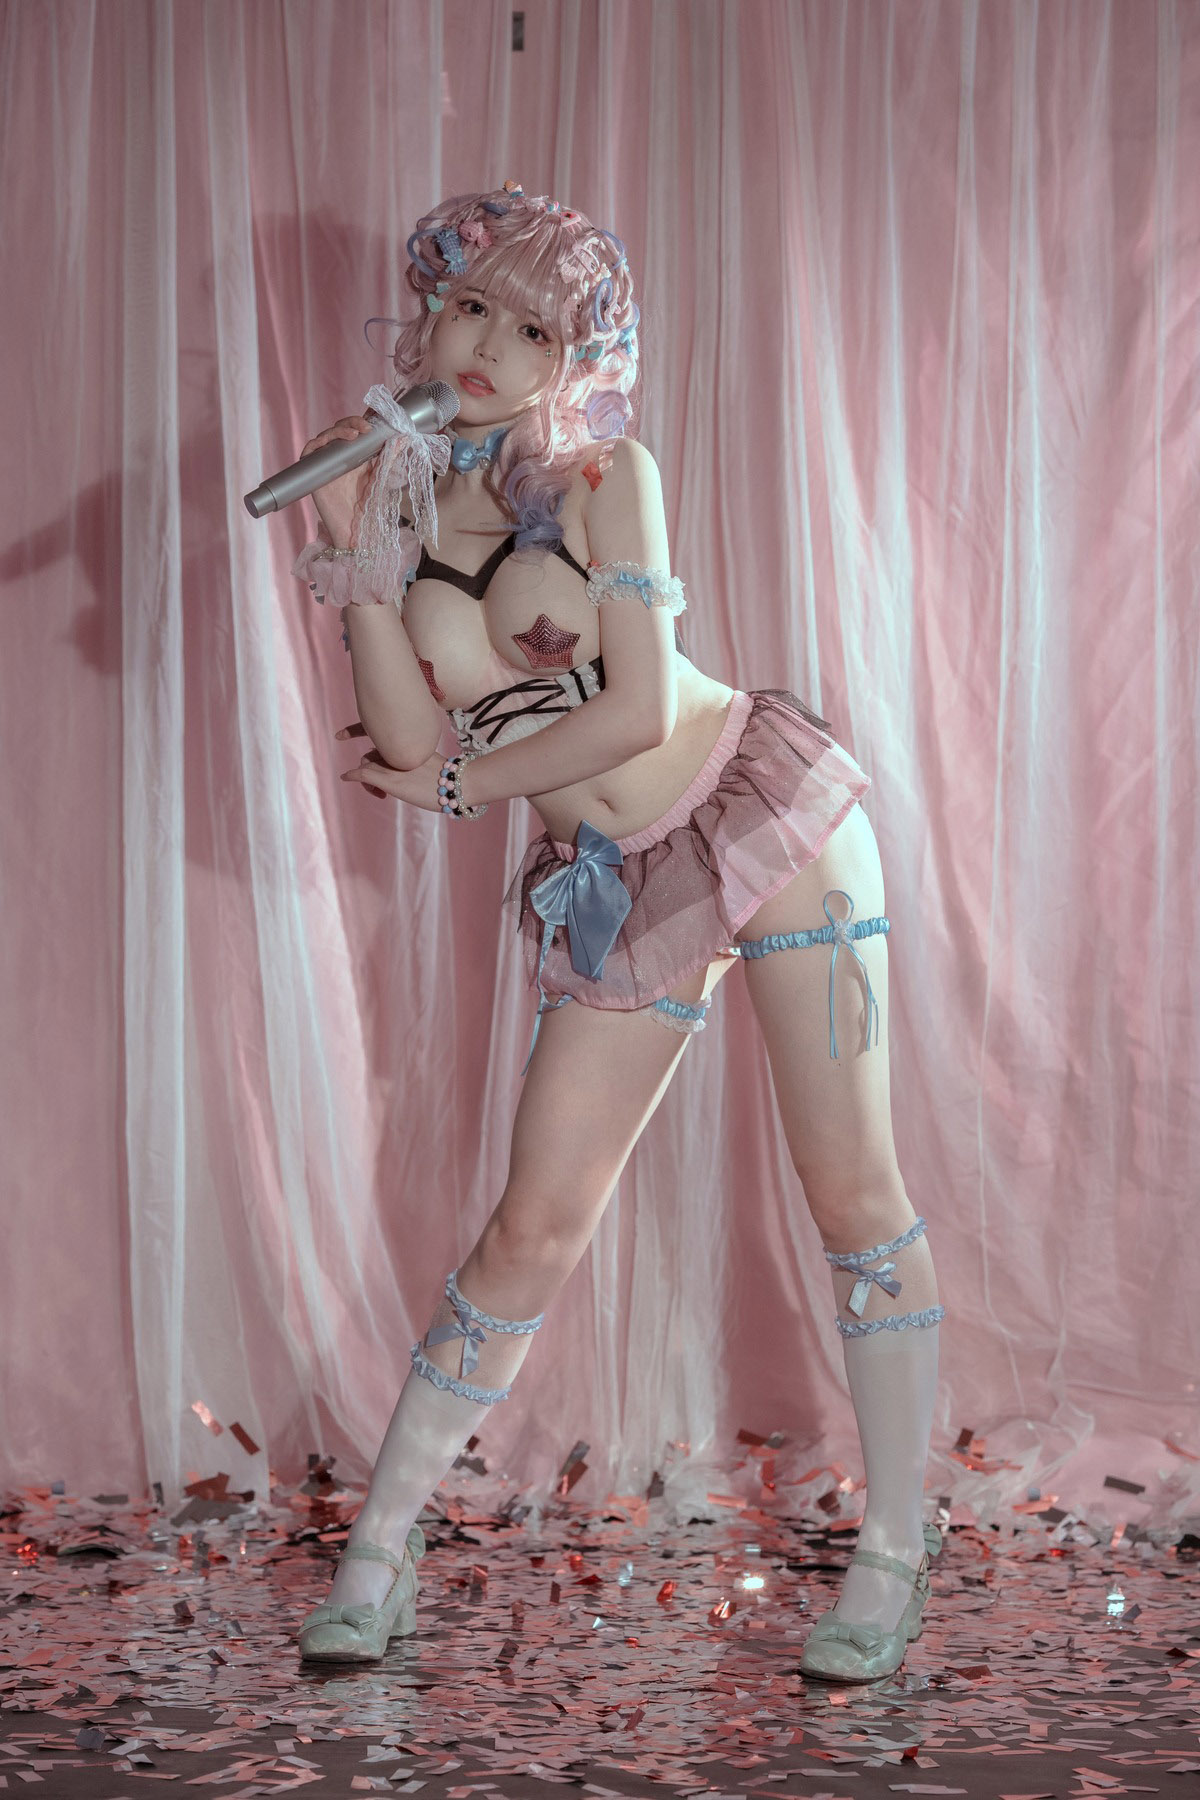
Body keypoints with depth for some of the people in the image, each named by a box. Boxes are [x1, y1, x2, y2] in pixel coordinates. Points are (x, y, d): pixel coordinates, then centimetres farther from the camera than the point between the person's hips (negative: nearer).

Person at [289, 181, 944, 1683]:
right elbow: (411, 744, -9)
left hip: (763, 814, -3)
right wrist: (354, 553, -17)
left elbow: (637, 710, -13)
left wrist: (463, 789, -3)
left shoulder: (604, 472, -7)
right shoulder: (398, 502, 2)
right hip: (611, 886, 3)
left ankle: (897, 1548, 9)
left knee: (851, 1188, -3)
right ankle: (380, 1544, 16)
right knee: (534, 1225, 4)